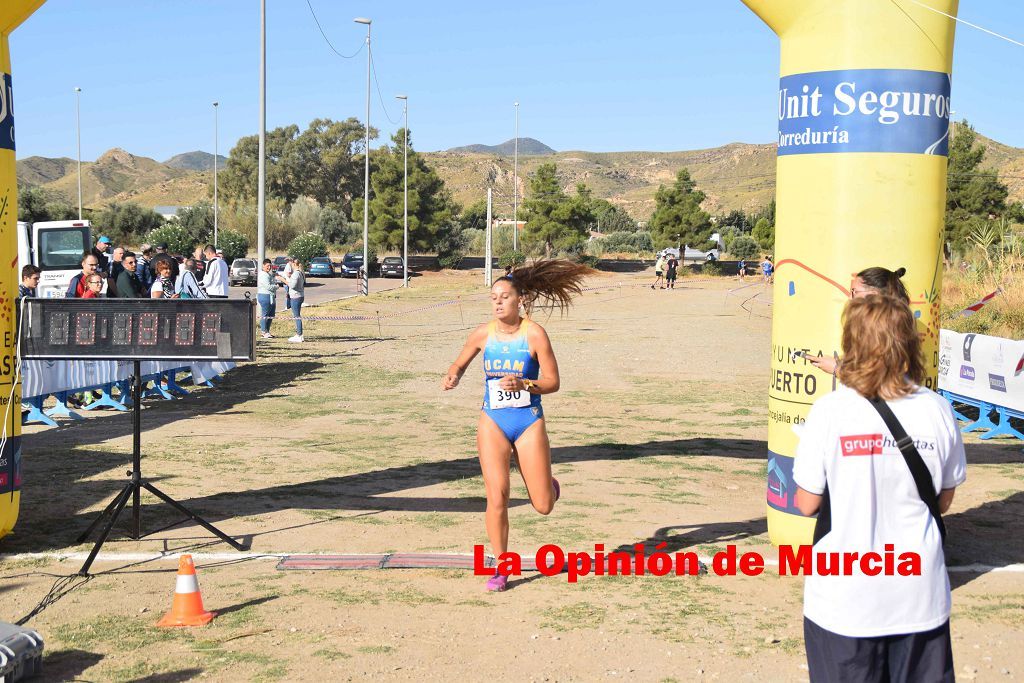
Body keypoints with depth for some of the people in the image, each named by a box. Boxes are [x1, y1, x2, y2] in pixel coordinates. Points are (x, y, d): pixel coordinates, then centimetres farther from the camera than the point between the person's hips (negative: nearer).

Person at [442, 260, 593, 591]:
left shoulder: (534, 334, -10)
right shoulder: (482, 334, -2)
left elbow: (553, 382, -7)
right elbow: (459, 364, 14)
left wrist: (523, 384, -24)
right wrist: (452, 377, -9)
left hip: (529, 423, -1)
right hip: (493, 422, 2)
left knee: (543, 506, 0)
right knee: (497, 497, -9)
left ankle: (548, 485, 39)